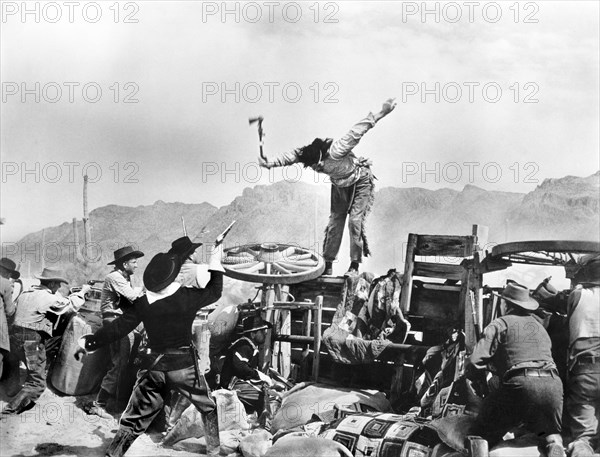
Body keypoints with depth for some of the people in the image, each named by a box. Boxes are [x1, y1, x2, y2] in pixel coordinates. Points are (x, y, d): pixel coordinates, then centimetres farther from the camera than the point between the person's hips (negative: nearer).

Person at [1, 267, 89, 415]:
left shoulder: (24, 295, 12)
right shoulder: (49, 298, -10)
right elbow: (72, 305, -2)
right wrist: (82, 292, 16)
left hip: (15, 337, 8)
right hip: (32, 342, -8)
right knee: (37, 383, -2)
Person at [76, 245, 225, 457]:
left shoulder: (143, 303, -7)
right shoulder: (187, 297, -11)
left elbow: (117, 328, -3)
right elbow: (214, 292, 7)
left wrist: (89, 343, 9)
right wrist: (215, 264, 18)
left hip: (154, 367, 2)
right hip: (184, 365, -1)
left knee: (135, 418, 9)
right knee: (208, 407, 21)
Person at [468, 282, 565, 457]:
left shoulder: (499, 324, 11)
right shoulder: (539, 325, 29)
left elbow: (477, 361, 2)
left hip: (520, 384, -4)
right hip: (553, 383, 4)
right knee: (551, 434, 20)